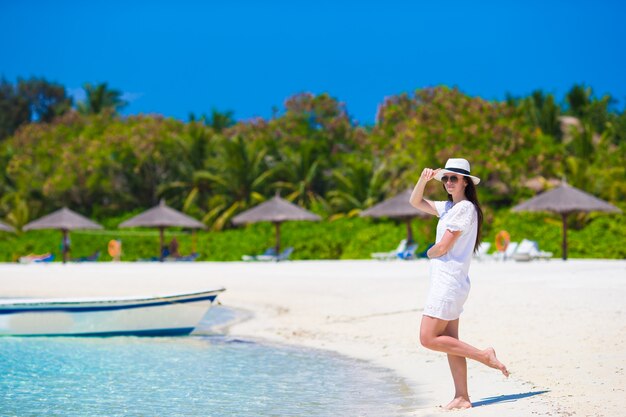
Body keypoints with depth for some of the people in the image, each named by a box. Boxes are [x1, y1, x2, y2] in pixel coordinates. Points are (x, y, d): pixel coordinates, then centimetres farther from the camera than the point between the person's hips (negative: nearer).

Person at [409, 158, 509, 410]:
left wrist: (430, 253, 6)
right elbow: (415, 202, 22)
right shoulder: (448, 207, 15)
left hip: (449, 281, -10)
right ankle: (462, 397, 10)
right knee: (449, 342, 8)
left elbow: (443, 247, -16)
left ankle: (483, 355, -6)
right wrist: (424, 180, 4)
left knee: (429, 339, -11)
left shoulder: (465, 208, -13)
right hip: (446, 282, 10)